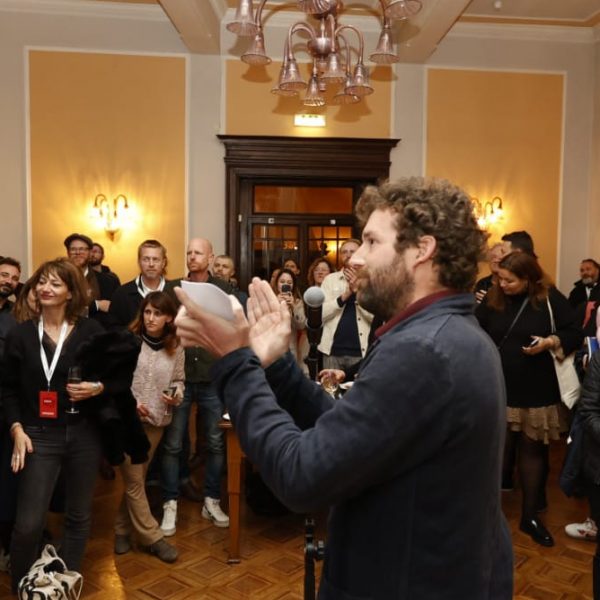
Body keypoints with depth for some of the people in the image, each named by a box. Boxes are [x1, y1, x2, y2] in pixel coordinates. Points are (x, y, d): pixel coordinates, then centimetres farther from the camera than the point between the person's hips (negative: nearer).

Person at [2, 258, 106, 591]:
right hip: (39, 435, 0)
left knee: (79, 515, 13)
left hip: (84, 434, 0)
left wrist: (97, 387, -15)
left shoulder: (90, 330, -2)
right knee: (28, 523, -4)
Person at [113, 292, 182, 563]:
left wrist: (176, 395, -11)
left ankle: (123, 529, 32)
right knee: (134, 481, 3)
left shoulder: (175, 348, 0)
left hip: (156, 421, 3)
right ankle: (152, 537, 15)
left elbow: (178, 381, 10)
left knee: (136, 479, 15)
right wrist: (130, 402, -16)